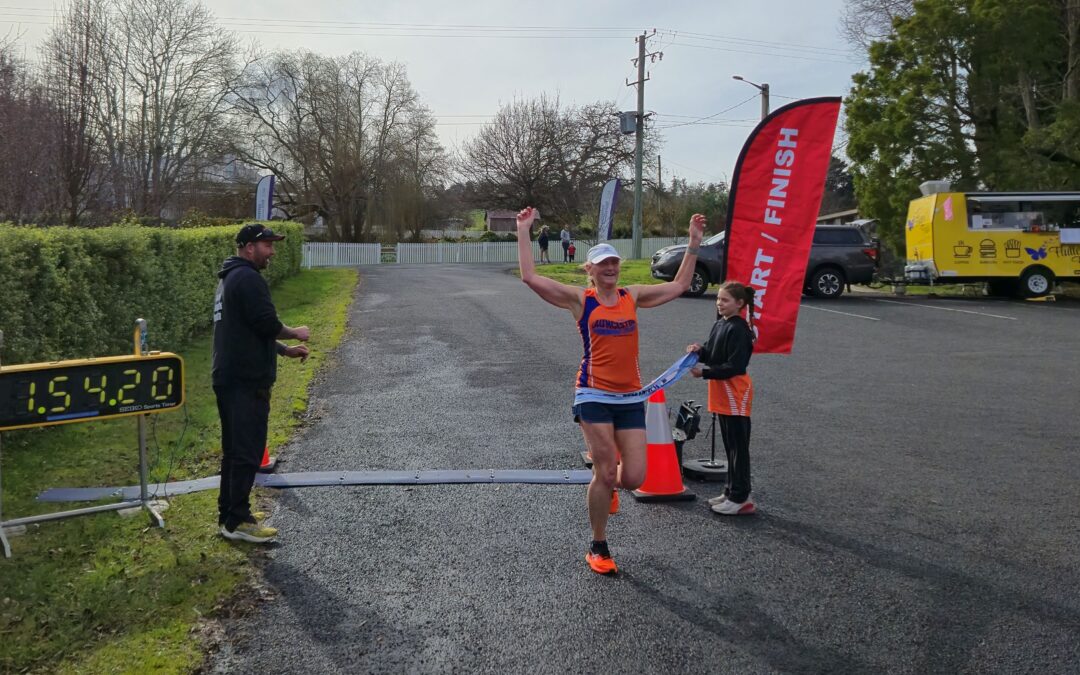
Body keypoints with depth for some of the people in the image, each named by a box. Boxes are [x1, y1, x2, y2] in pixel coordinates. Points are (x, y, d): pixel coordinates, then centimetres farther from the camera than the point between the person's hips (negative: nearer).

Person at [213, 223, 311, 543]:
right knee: (247, 451, -6)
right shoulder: (248, 278, -14)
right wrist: (295, 333, -3)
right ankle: (238, 521, -1)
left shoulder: (228, 278, 20)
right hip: (247, 380, -11)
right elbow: (267, 323, -22)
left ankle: (228, 515, 24)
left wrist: (285, 350, 18)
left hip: (227, 377, 11)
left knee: (234, 450, 16)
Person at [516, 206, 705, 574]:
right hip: (594, 395, -4)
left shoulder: (633, 296, 9)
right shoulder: (580, 299, -2)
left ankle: (607, 485, 38)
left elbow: (679, 285, 18)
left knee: (633, 478, -1)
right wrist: (523, 231, -10)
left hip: (630, 396, 4)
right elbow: (530, 277, -10)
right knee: (605, 473, -4)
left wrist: (694, 241, 16)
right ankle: (598, 548, 15)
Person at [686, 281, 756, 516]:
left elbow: (734, 366, -22)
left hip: (736, 395, -9)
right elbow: (712, 355, 17)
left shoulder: (738, 329, -17)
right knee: (730, 447, 16)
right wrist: (699, 351, -3)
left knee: (738, 447, -3)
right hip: (722, 394, 9)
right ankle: (732, 492, 25)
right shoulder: (719, 324, 11)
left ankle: (740, 498, 2)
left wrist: (705, 372, -22)